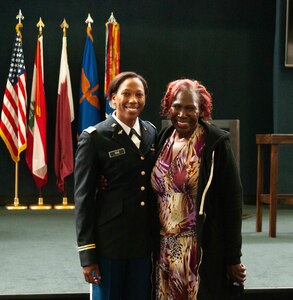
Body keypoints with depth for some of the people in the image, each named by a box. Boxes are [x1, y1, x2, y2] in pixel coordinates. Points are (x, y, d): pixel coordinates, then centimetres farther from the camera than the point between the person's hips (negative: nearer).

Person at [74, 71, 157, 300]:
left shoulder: (152, 133, 7)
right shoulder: (94, 138, -7)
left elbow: (155, 184, 12)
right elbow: (83, 196, -7)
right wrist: (87, 253, -9)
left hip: (145, 241, 4)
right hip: (110, 241, -4)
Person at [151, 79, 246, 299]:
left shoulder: (216, 143, -10)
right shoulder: (163, 139, 5)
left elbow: (232, 201, -9)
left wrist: (233, 257, -9)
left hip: (204, 249, -4)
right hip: (166, 248, 5)